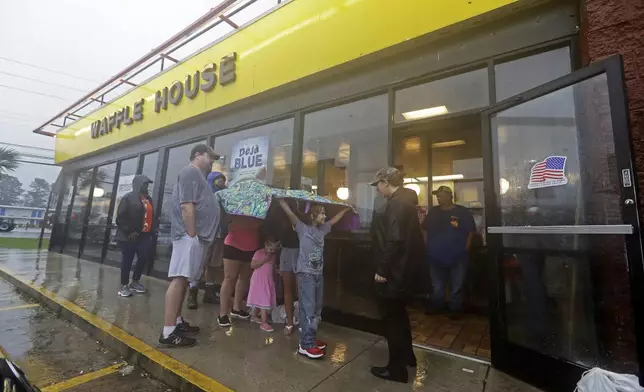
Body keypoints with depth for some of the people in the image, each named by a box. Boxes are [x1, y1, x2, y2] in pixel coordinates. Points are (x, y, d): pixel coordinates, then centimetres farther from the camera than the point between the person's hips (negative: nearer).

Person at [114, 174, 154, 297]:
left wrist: (151, 232, 8)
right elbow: (120, 217, -11)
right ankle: (124, 285, 16)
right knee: (127, 260, 3)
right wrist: (129, 232, -15)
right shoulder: (128, 197, -6)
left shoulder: (148, 199, 14)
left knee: (144, 258, 7)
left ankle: (135, 282, 25)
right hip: (128, 235, -6)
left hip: (144, 235, 7)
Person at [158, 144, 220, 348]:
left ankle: (177, 321, 23)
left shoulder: (198, 175, 24)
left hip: (196, 236, 11)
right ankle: (168, 333, -7)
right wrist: (192, 235, -20)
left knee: (183, 279, 13)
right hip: (189, 236, -11)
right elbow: (186, 206, -18)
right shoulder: (191, 172, -8)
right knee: (179, 279, -10)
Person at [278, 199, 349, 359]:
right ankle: (305, 345, 4)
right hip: (306, 274, -7)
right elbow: (290, 213, -16)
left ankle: (311, 339, 26)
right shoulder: (303, 229, -8)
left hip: (318, 274, 7)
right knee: (308, 309, -6)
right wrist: (281, 199, -23)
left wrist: (346, 208, 25)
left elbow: (335, 219, 21)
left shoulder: (323, 229, 8)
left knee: (316, 309, 13)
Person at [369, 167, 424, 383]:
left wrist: (382, 270, -20)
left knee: (391, 318, 5)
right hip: (403, 268, 10)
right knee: (398, 314, 24)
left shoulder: (396, 203, -19)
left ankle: (397, 368, 20)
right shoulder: (405, 200, 12)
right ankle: (406, 356, 40)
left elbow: (394, 240, -26)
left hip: (393, 271, -10)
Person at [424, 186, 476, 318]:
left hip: (457, 257, -3)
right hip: (436, 256, 4)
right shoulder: (433, 212, 6)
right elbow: (426, 230, 12)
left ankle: (455, 309, 24)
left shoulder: (463, 212, -5)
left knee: (456, 287, 9)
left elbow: (471, 232, -5)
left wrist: (466, 250, -8)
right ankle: (436, 306, 32)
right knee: (437, 286, 16)